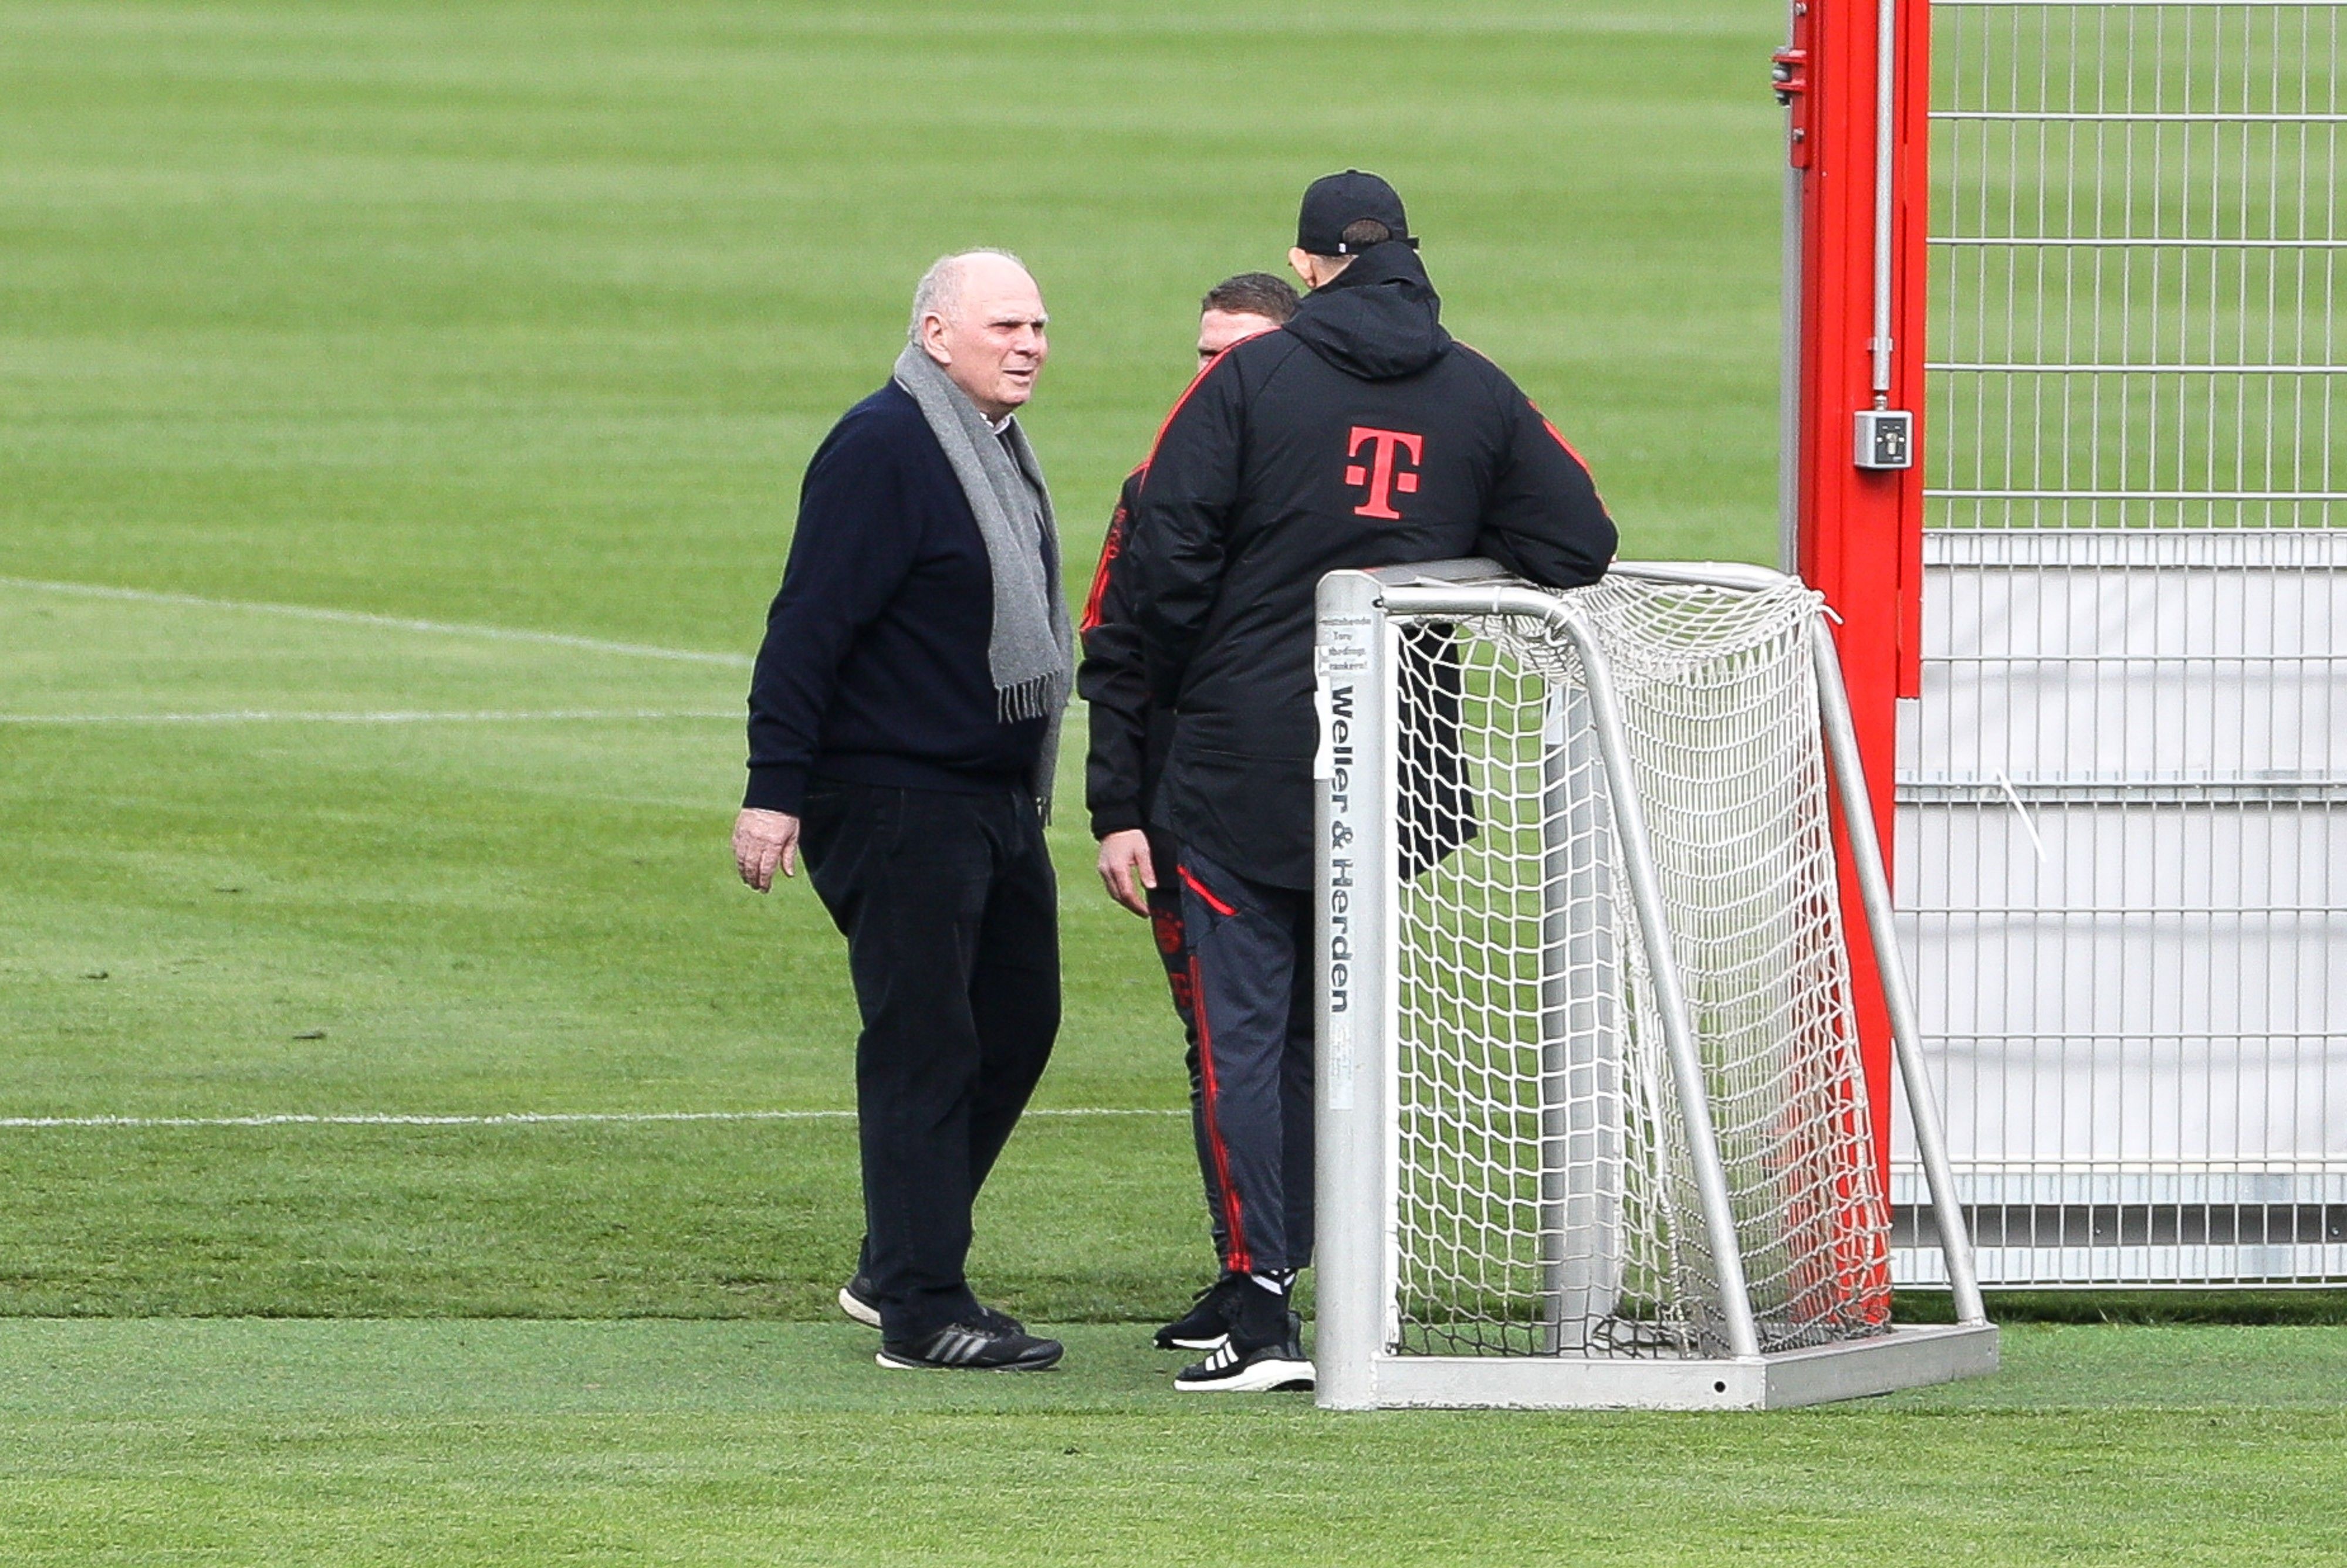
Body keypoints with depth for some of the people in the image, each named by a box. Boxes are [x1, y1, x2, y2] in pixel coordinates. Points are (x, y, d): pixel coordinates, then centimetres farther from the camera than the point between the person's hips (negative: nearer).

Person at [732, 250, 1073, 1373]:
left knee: (1016, 1027, 12)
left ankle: (894, 1268, 23)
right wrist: (775, 790, -23)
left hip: (998, 803, 10)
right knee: (924, 1047, -9)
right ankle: (922, 1309, -8)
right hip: (896, 803, -10)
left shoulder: (998, 449, 15)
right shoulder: (881, 451, -15)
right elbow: (808, 627, -19)